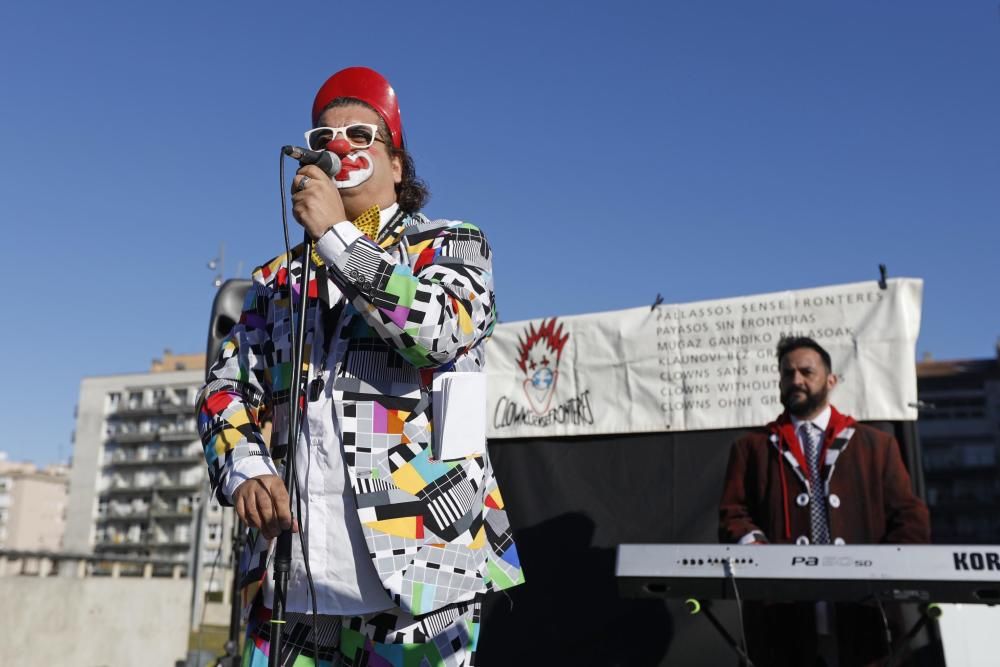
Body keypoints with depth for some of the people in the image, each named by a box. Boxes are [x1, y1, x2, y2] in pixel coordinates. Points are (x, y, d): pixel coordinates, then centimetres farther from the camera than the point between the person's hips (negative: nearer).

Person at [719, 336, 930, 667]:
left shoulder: (876, 445, 14)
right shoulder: (752, 448, 13)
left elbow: (911, 518, 9)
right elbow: (732, 514, 6)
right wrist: (754, 546, -16)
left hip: (859, 619, 1)